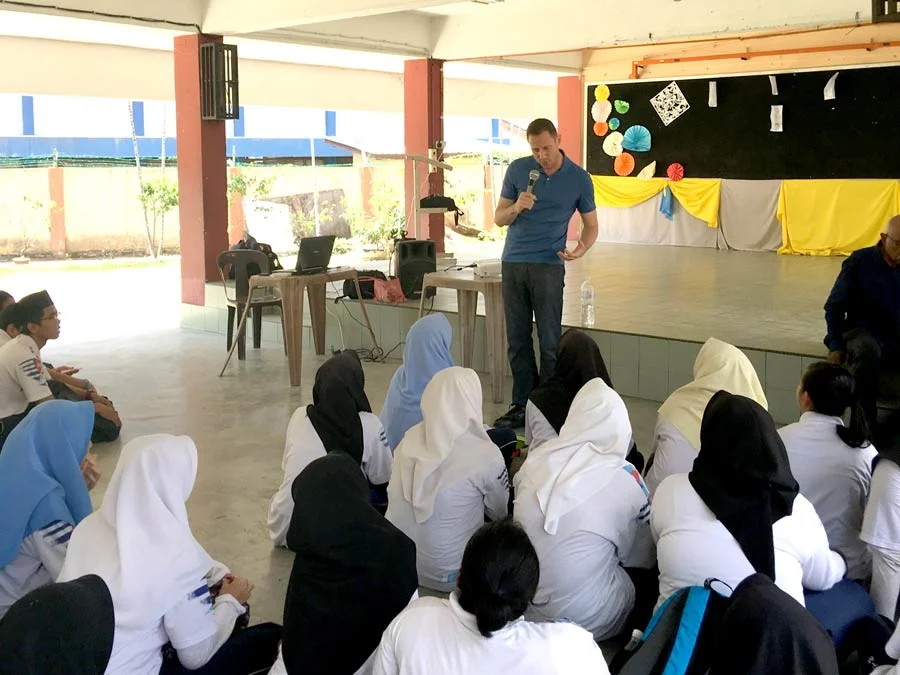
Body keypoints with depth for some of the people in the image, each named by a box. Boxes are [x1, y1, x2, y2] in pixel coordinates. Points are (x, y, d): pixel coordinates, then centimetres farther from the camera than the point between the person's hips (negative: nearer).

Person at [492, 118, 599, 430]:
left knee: (549, 341, -2)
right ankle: (522, 405, 14)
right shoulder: (517, 170, 3)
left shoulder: (579, 179, -1)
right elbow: (499, 218, 8)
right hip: (513, 263, 2)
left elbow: (591, 225, 8)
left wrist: (580, 249, -14)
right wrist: (516, 208, -15)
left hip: (548, 266, -2)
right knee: (518, 339, 6)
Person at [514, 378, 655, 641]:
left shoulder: (537, 458, -5)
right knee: (650, 574, 18)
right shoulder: (625, 478, -14)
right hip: (586, 620, -4)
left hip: (522, 607, 4)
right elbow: (643, 557, 2)